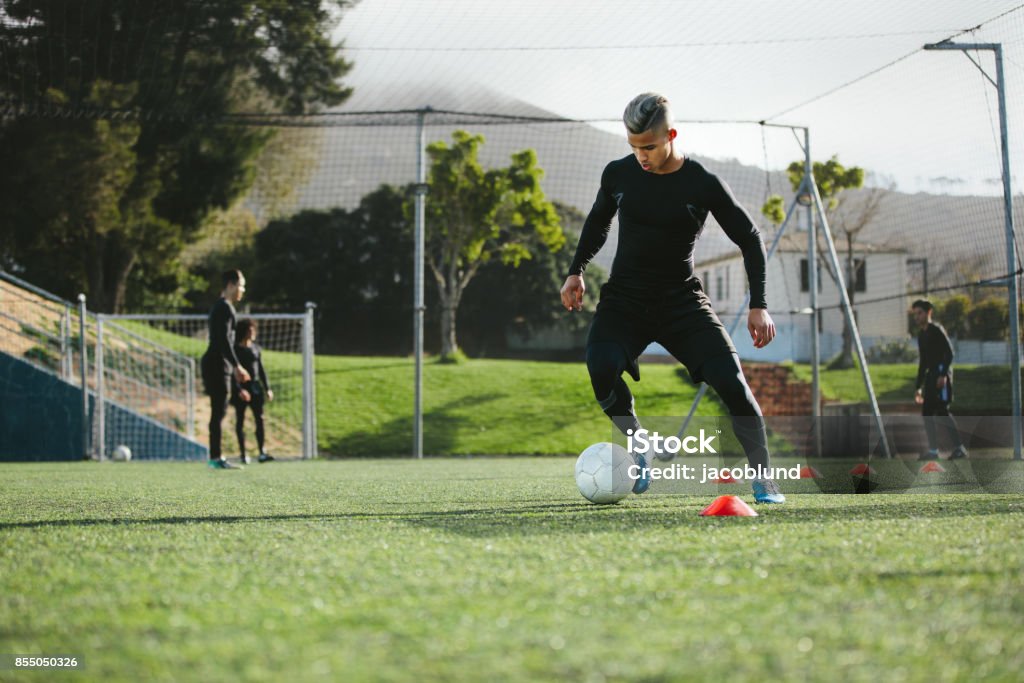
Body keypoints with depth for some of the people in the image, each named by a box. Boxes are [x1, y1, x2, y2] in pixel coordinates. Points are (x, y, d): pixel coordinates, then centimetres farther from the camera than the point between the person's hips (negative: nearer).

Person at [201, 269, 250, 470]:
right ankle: (215, 458, -11)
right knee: (219, 411, -10)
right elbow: (224, 340, -20)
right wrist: (236, 366, -20)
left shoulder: (221, 307, 21)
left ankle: (216, 457, 13)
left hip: (215, 365, 10)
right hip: (218, 365, -10)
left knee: (219, 411, 11)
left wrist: (235, 367, 26)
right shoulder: (225, 307, -11)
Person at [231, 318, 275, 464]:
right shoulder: (235, 349, -5)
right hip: (240, 388, -4)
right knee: (240, 421, 2)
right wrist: (239, 390, -20)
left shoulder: (256, 348, 11)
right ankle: (243, 453, 6)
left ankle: (261, 452, -8)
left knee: (259, 419, -5)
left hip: (255, 386, 4)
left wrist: (267, 388, 11)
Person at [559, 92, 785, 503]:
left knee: (730, 380, -19)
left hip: (682, 300, -1)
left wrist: (758, 305, -7)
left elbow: (749, 238, -1)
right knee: (601, 367, -29)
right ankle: (638, 450, -5)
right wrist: (576, 272, 14)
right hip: (624, 299, 1)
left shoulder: (703, 185, -11)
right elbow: (598, 221, 19)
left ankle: (763, 482, -4)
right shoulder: (618, 174, -3)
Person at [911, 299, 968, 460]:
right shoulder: (922, 335, 19)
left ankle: (959, 447, -11)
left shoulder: (937, 330, -6)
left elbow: (949, 352, -14)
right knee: (927, 412, 7)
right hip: (931, 375, 9)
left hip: (941, 372, -9)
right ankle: (933, 450, 10)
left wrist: (943, 374, -23)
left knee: (941, 411, -14)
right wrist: (919, 387, 23)